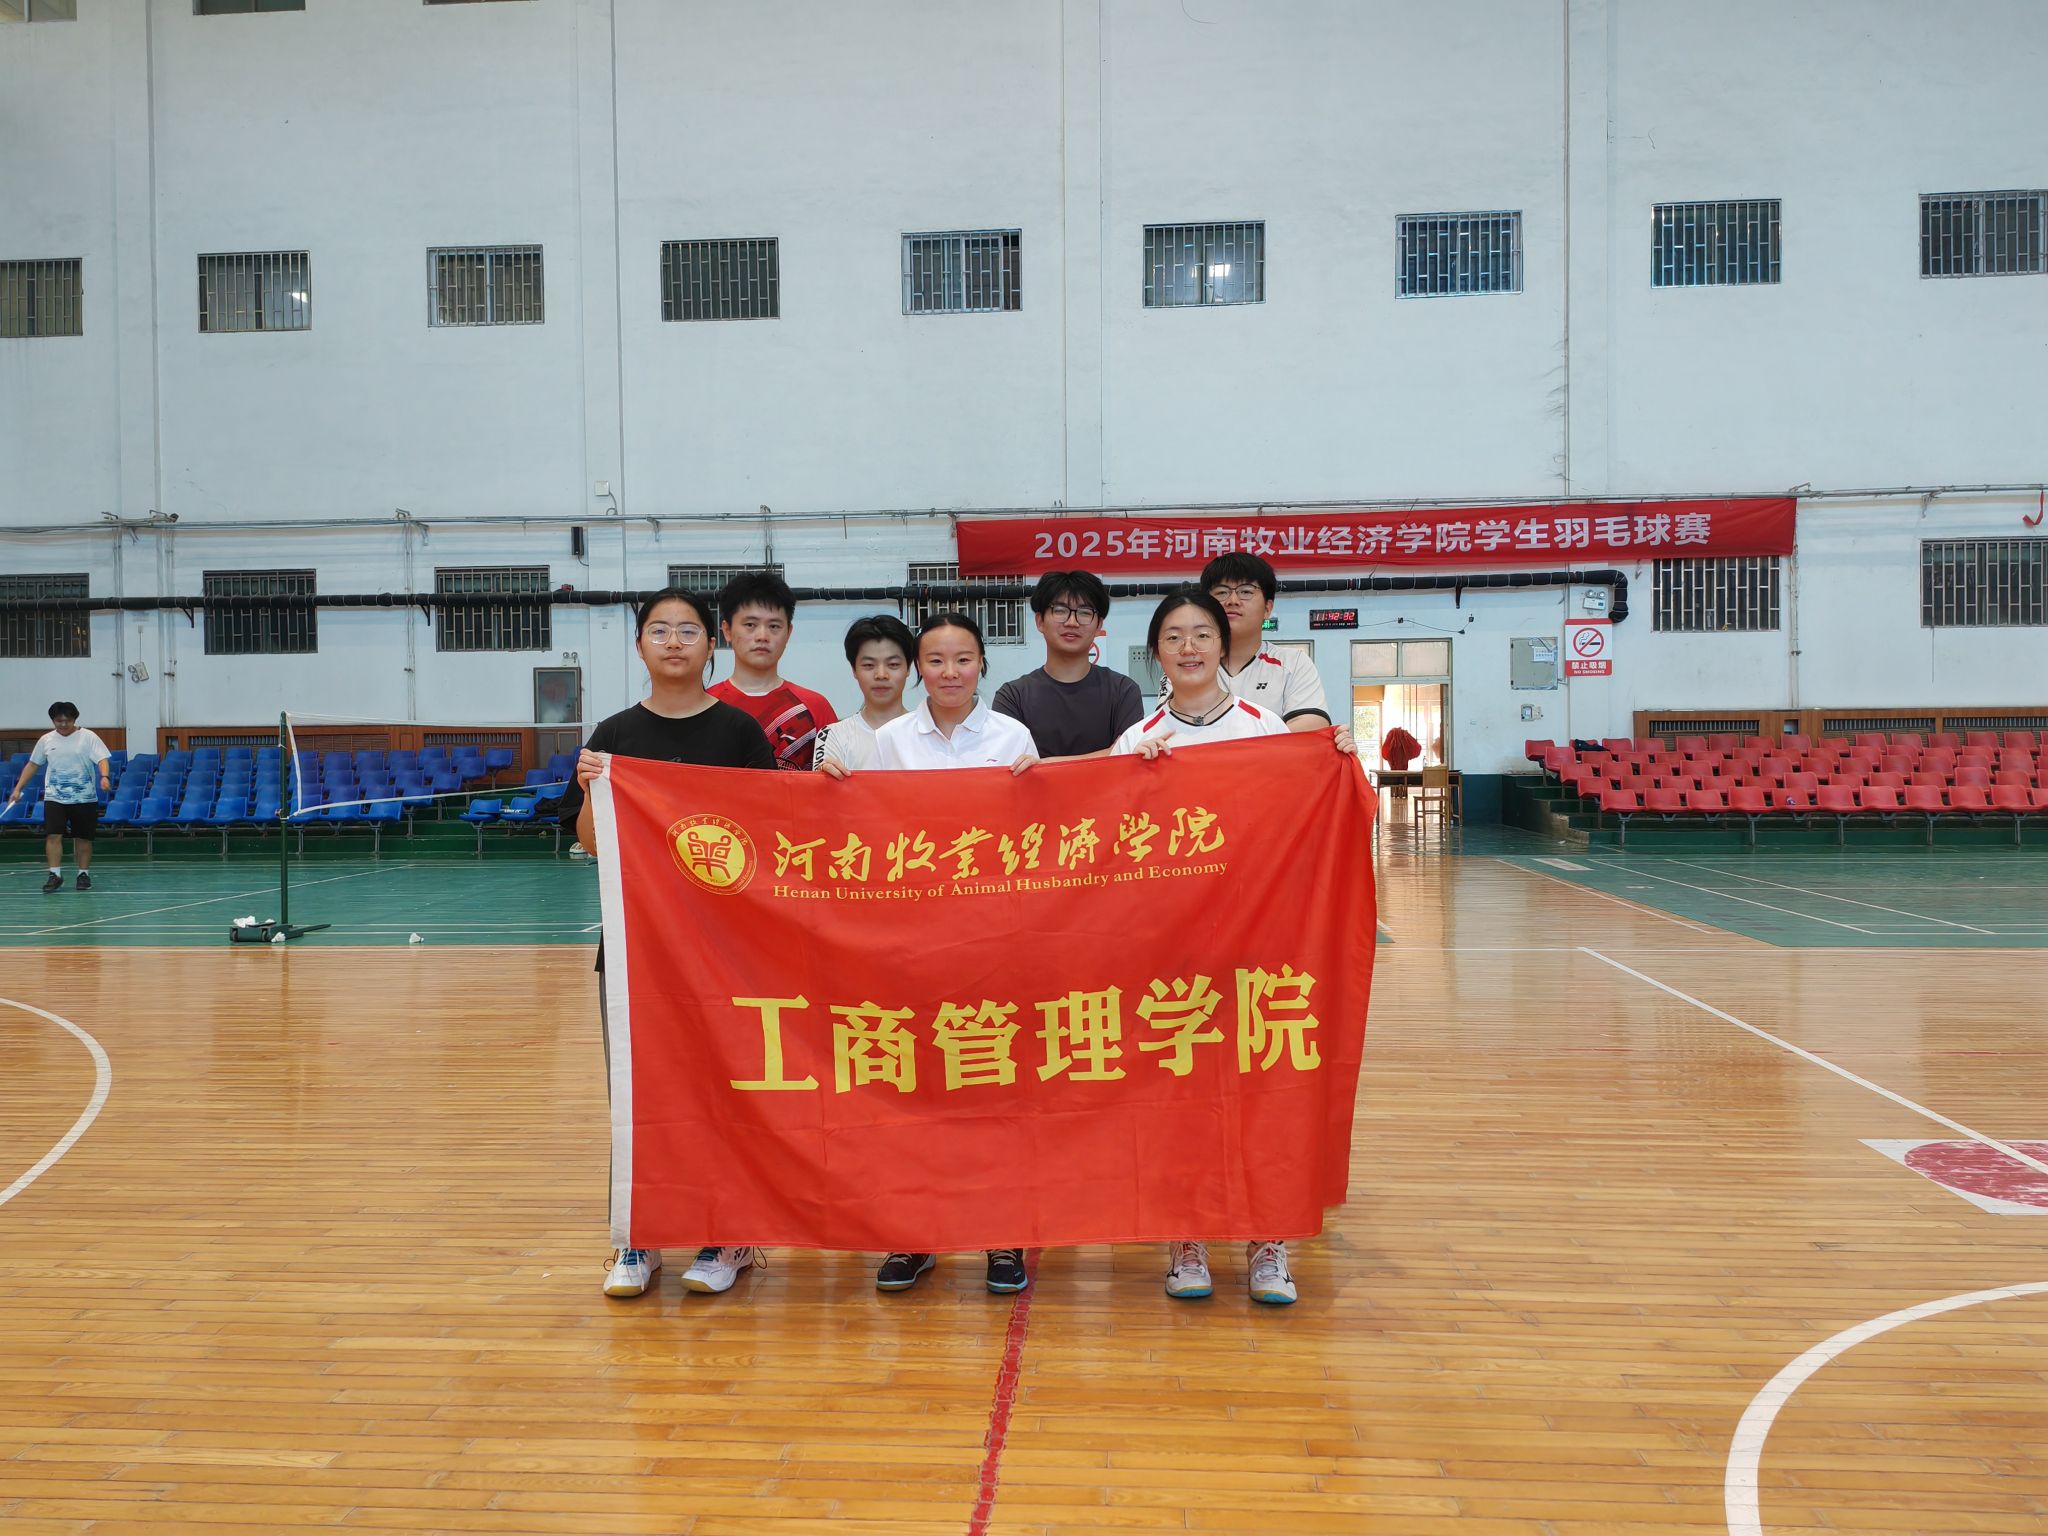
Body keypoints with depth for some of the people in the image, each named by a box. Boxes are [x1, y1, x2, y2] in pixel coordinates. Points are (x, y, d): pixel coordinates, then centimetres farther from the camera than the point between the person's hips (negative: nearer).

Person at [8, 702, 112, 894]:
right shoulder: (46, 740, 8)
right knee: (53, 835, -9)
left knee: (83, 838, 4)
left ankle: (84, 874, 15)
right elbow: (32, 765, 17)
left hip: (84, 798, -2)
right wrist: (18, 788, 13)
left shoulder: (88, 737, -2)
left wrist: (104, 776, -30)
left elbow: (102, 759, -11)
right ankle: (55, 875, -6)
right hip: (54, 798, 2)